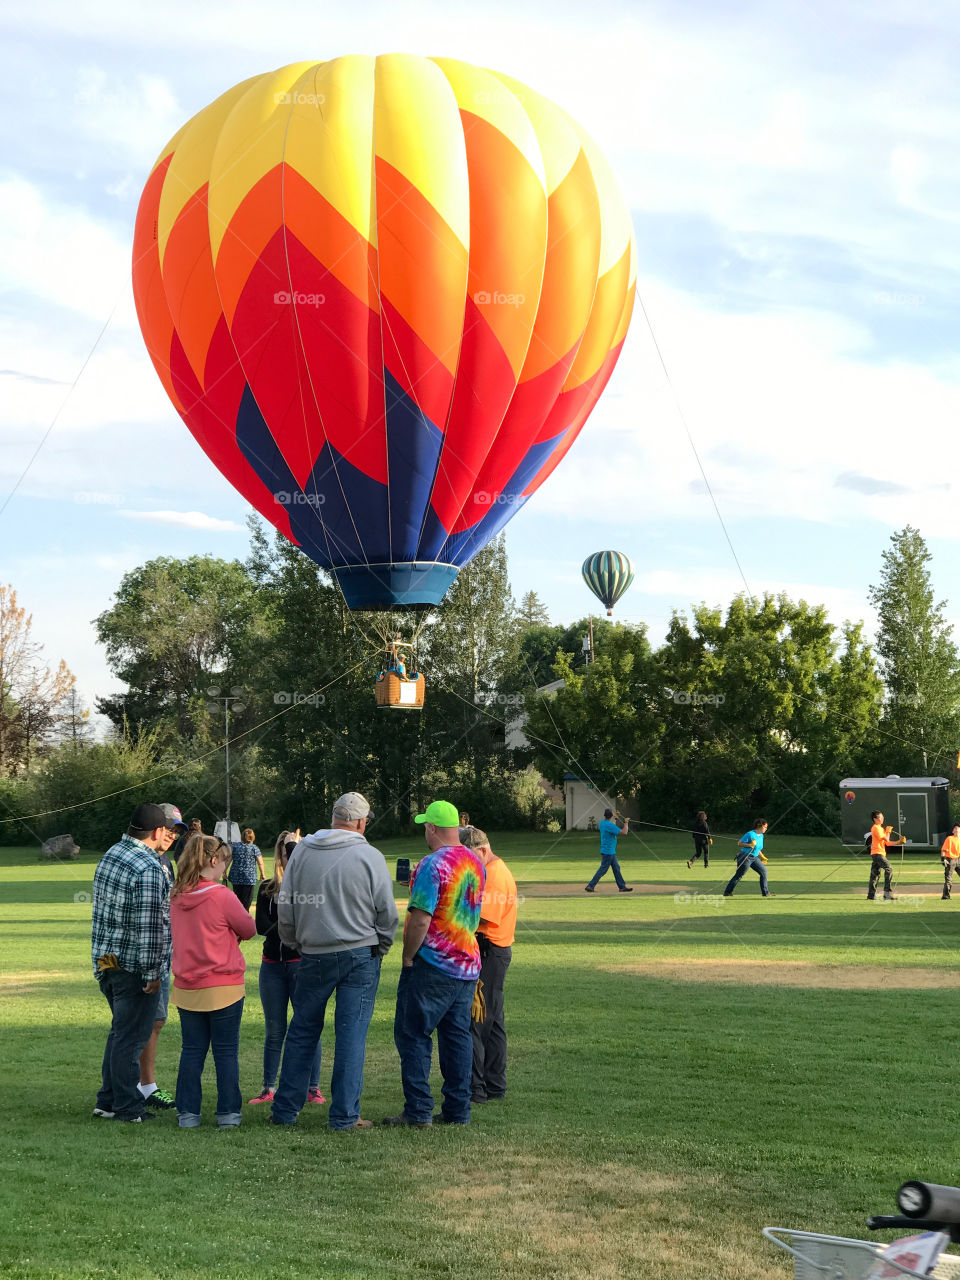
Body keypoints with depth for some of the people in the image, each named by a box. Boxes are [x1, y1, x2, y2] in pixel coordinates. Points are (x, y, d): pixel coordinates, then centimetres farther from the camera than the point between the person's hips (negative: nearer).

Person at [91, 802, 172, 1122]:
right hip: (133, 965, -9)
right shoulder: (148, 868, -20)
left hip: (106, 961, 9)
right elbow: (148, 925, -22)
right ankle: (127, 1107, 7)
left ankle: (108, 1100, 24)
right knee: (131, 1036, 0)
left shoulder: (110, 855, 9)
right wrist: (152, 973, -18)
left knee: (121, 1030, 19)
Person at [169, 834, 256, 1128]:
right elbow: (249, 929, -3)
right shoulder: (222, 896, -15)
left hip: (186, 987, 5)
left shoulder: (176, 897, 3)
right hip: (223, 987, -5)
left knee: (192, 1051, 10)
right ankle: (228, 1113, 8)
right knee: (226, 1052, 4)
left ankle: (188, 1113, 11)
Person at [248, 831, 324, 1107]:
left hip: (302, 963, -3)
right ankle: (268, 1088, 16)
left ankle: (313, 1088, 8)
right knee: (274, 1030, 8)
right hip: (272, 966, 3)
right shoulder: (267, 889, 9)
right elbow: (261, 926, -2)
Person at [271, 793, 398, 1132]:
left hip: (314, 956, 3)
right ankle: (345, 1116, 2)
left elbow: (285, 907, 6)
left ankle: (285, 1110, 17)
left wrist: (294, 943, 22)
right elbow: (387, 913, -3)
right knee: (352, 1034, 1)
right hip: (360, 956, -3)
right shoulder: (370, 857, -8)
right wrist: (381, 947, 14)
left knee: (302, 1032, 13)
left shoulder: (301, 852, 1)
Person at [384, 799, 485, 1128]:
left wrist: (407, 957, -10)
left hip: (432, 964, -8)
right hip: (467, 964, 8)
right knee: (458, 1036, 11)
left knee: (413, 1035, 0)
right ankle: (458, 1110, 12)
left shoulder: (432, 864, -16)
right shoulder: (475, 863, 9)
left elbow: (420, 919, -22)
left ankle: (418, 1111, -2)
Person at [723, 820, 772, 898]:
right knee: (739, 875, -4)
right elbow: (739, 843, -14)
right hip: (745, 858, -8)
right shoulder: (750, 834, -17)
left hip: (754, 858, 8)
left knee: (763, 871, 2)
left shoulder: (761, 836, 10)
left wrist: (762, 857, 19)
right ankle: (727, 893, 7)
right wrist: (749, 845, -26)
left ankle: (766, 893, 11)